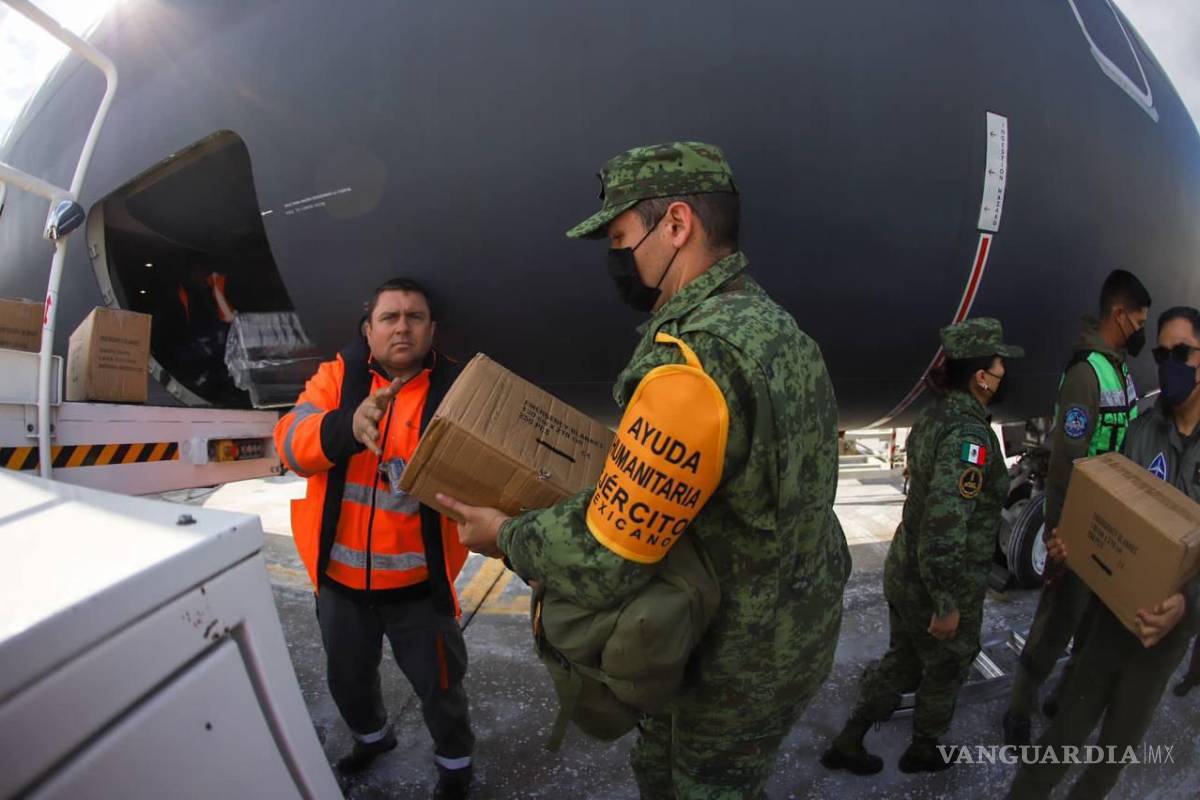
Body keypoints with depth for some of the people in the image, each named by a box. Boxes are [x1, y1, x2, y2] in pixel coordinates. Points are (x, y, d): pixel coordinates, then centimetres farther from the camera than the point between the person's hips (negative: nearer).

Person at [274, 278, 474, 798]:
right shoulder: (337, 376, -3)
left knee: (438, 687, 14)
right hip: (340, 578, 3)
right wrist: (348, 426, -38)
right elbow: (292, 443, -18)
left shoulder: (454, 390, -9)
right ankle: (372, 735, 57)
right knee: (348, 679, 26)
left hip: (417, 583, -3)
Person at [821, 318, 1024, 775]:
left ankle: (847, 742, 33)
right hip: (943, 583, -8)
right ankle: (923, 750, 43)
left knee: (902, 660, 24)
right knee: (947, 668, 19)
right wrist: (947, 604, -24)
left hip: (903, 569, 8)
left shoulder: (936, 415, 1)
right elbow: (945, 527, -31)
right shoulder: (969, 435, -27)